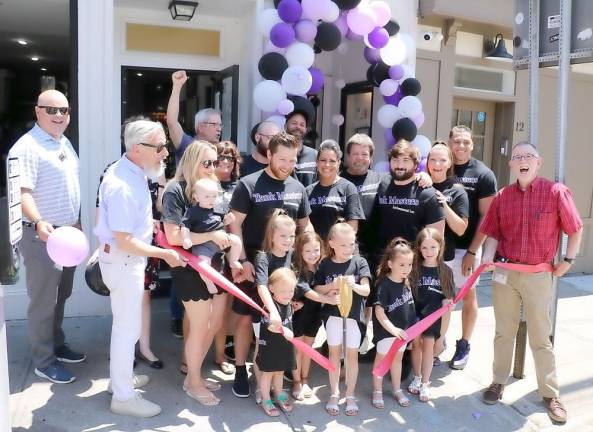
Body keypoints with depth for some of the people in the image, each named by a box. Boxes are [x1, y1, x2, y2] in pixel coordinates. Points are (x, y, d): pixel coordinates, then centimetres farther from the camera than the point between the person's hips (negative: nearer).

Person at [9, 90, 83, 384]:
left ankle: (57, 345, 34)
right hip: (42, 236, -8)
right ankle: (44, 362, 14)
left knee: (61, 296, 19)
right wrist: (39, 222, -39)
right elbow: (22, 192, -24)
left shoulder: (64, 142, 11)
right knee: (43, 300, 2)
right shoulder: (27, 147, -16)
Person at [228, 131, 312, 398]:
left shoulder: (298, 188, 6)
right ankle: (240, 370, 20)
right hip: (254, 263, -4)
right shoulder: (248, 185, -8)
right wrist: (242, 260, -15)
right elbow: (235, 224, -9)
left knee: (283, 317, 12)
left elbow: (305, 225, 14)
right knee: (246, 317, 5)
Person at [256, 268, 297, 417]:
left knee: (279, 371, 22)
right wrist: (282, 329, -53)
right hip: (269, 346, -7)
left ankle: (279, 395, 39)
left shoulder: (288, 305, 1)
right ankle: (266, 401, 24)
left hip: (284, 346, 7)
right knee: (268, 373, 9)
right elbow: (270, 325, -41)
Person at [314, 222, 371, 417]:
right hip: (333, 314, 1)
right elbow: (317, 289, 0)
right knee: (334, 352, 13)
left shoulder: (360, 262, -8)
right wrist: (332, 286, -18)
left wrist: (353, 285, -33)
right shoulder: (325, 264, -4)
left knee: (352, 354, 10)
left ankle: (350, 395, 24)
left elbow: (366, 290, -13)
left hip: (354, 314, -1)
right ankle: (334, 393, 27)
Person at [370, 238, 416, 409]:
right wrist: (392, 329, -36)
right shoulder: (384, 285, -24)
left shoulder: (406, 283, -4)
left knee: (397, 358, 21)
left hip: (403, 329, 6)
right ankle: (377, 391, 29)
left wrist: (412, 327, 10)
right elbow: (379, 310, -28)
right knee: (381, 359, 12)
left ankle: (397, 390, 38)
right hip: (386, 330, -6)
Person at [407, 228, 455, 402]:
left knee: (428, 345, 2)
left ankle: (425, 384, 15)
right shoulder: (414, 269, -8)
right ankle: (417, 378, 30)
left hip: (434, 314, 0)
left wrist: (447, 301, -16)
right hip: (415, 313, 1)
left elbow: (450, 296, 4)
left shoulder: (445, 270, -5)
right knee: (416, 343, 11)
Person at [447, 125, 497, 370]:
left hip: (467, 246, -2)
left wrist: (473, 251, -11)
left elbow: (486, 216, -6)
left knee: (468, 296, 10)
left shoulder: (483, 174, -4)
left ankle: (464, 346, 24)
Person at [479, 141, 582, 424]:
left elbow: (575, 229, 1)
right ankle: (499, 382, 29)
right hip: (504, 273, 2)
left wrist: (568, 260, -2)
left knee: (540, 337, 7)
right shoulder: (502, 196, 2)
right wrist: (488, 258, -12)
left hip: (539, 275, -2)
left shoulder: (556, 192, -7)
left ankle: (550, 394, 22)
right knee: (504, 332, 13)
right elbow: (493, 234, 4)